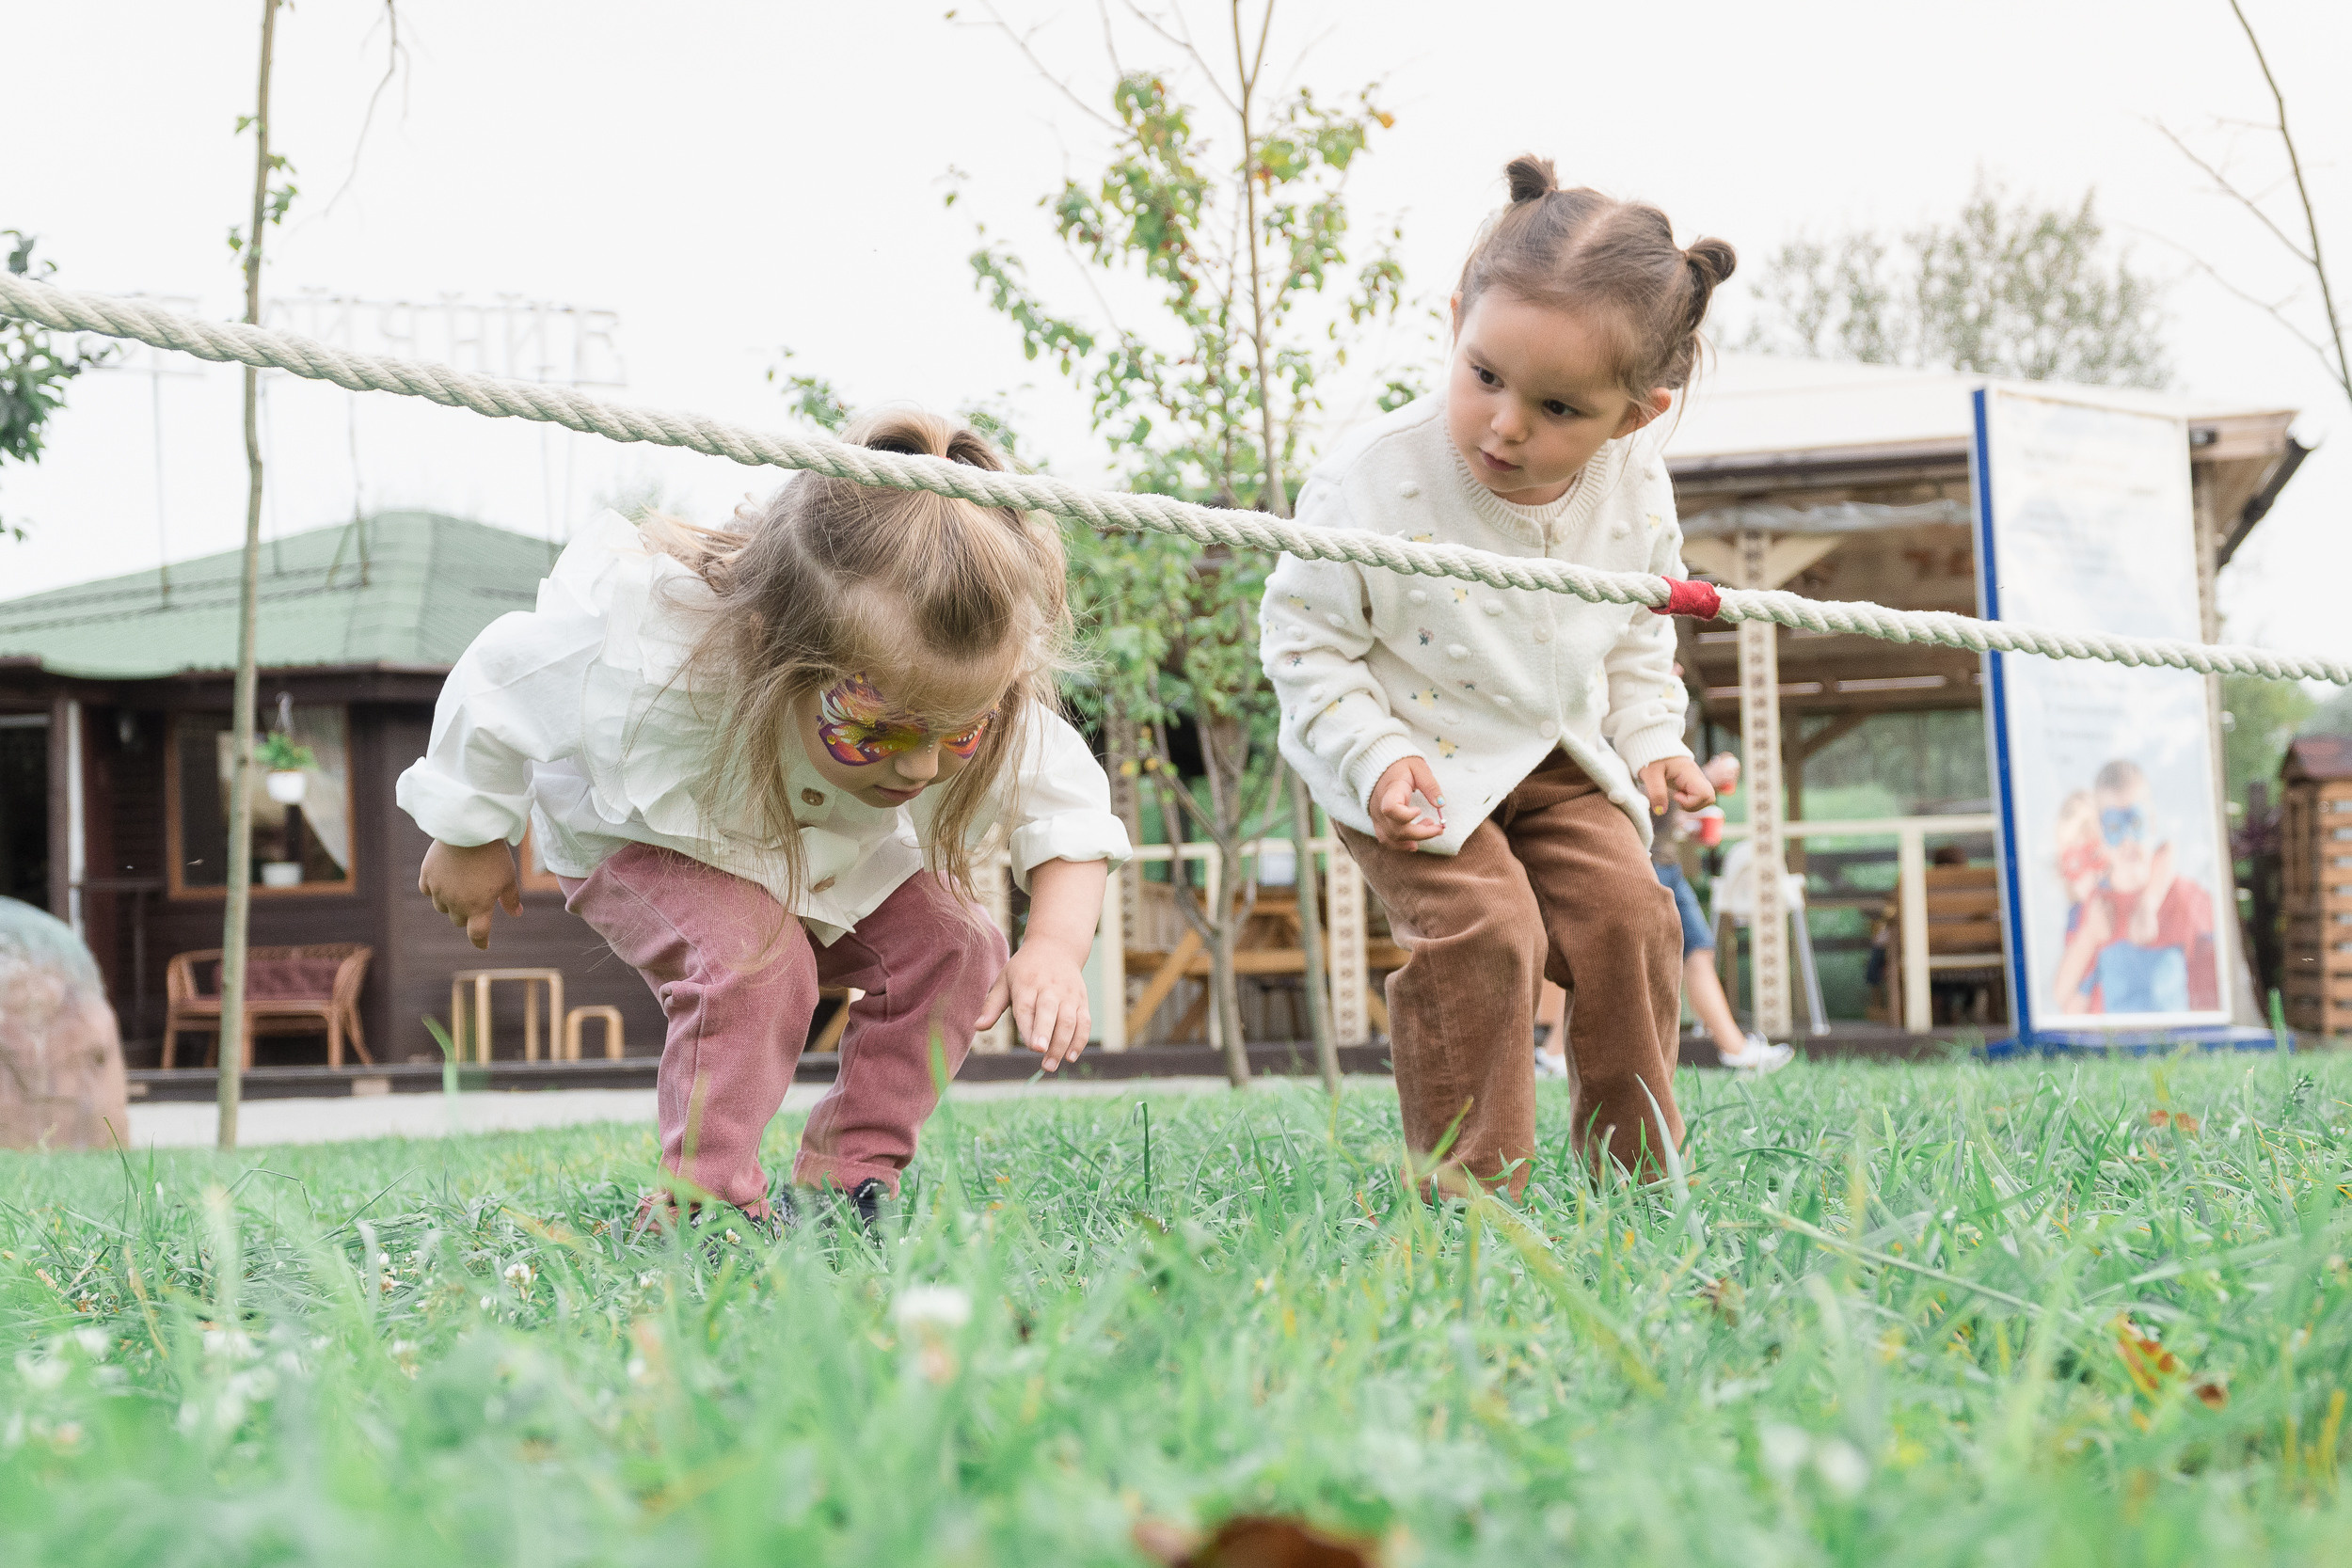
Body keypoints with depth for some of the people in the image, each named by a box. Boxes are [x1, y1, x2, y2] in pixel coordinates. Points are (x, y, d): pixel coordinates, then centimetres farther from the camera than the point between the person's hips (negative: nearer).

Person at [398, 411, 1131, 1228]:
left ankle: (845, 1176, 1)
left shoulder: (978, 701, -36)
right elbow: (498, 684, -24)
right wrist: (468, 837, -7)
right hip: (642, 841, -4)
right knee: (751, 957, -31)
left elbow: (1070, 811, -17)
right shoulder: (647, 656, -46)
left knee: (955, 950, -14)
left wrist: (1057, 948, -37)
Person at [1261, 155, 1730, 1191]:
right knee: (1480, 931, -20)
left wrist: (1650, 739, -1)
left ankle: (1638, 1169, 12)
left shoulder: (1635, 487, -12)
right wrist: (1374, 757, -23)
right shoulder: (1373, 482, -27)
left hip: (1560, 756, 5)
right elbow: (1303, 639, -14)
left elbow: (1638, 633, 9)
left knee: (1626, 911, -4)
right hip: (1420, 765, -4)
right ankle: (1470, 1185, -8)